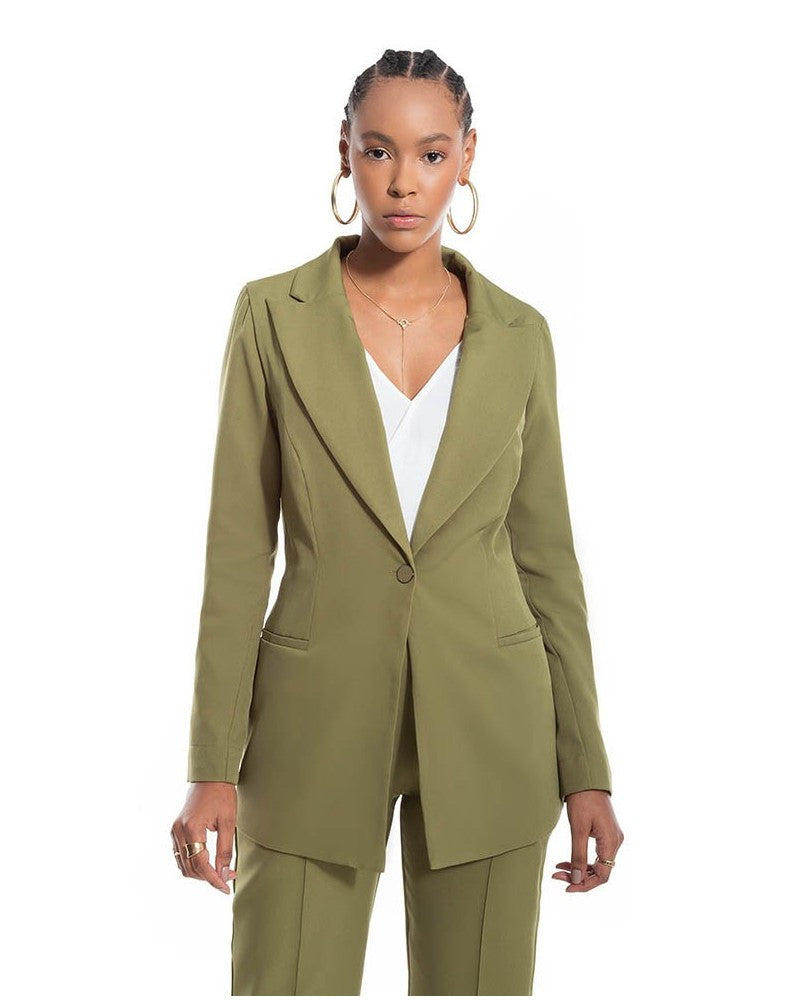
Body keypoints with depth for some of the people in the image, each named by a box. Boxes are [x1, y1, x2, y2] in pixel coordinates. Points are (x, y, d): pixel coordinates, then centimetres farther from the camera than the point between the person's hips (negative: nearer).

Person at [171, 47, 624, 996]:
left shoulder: (518, 335, 3)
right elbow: (239, 549, -2)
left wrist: (585, 769, 3)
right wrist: (214, 764, -6)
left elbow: (545, 553, 6)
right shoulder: (274, 314, -2)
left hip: (485, 728, 2)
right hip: (318, 720, -1)